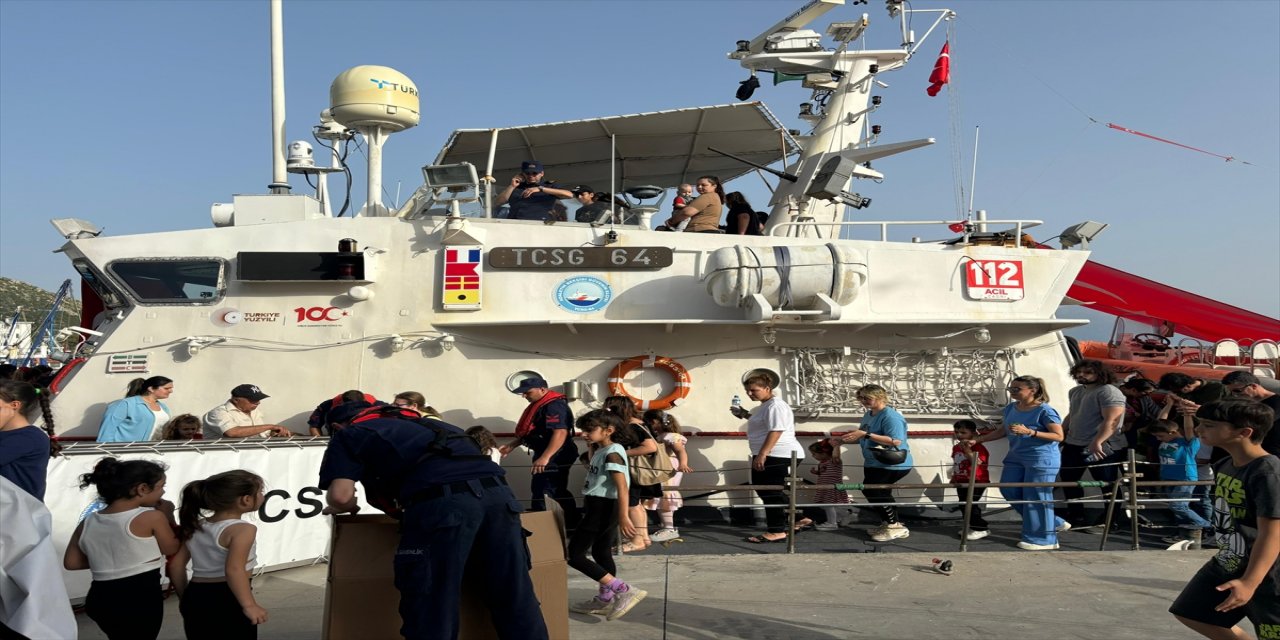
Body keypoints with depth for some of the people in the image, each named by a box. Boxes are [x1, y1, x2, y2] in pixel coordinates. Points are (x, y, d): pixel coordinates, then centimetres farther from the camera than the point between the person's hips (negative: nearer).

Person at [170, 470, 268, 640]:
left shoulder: (194, 527, 10)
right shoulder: (242, 530, -15)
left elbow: (175, 564, 13)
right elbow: (233, 569, -28)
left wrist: (184, 597, 23)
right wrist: (249, 605, -25)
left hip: (196, 598, 8)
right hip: (227, 600, -8)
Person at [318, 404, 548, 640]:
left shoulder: (348, 434, 23)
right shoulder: (414, 421, 39)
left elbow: (341, 494, 7)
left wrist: (341, 508, 31)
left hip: (443, 499, -6)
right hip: (496, 489, 6)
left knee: (431, 612, 5)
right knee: (515, 597, 12)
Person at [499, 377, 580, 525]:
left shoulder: (554, 406, -20)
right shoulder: (539, 404, 14)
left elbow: (560, 432, -32)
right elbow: (531, 431, 26)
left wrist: (545, 458, -39)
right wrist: (512, 445, 17)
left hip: (554, 457, -11)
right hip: (545, 456, 11)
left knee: (542, 493, -11)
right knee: (558, 493, 16)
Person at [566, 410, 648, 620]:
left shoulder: (613, 452, -17)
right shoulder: (602, 451, 12)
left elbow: (622, 486, -23)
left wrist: (624, 516, -27)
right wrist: (592, 450, 17)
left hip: (602, 507, -10)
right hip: (600, 507, 10)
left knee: (574, 554, -8)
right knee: (601, 552, 17)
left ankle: (624, 591, -14)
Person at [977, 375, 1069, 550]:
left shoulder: (1045, 411, -15)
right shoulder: (1010, 408, 6)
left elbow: (1059, 436, -17)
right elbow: (1002, 431, 16)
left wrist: (1029, 432, -28)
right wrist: (976, 440, 9)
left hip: (1042, 459, -9)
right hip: (1016, 457, 9)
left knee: (1036, 497, -4)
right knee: (1009, 490, 9)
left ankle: (1043, 539, 11)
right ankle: (1053, 523, 22)